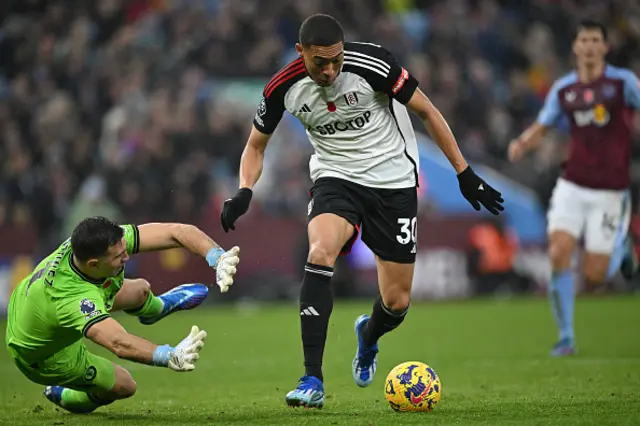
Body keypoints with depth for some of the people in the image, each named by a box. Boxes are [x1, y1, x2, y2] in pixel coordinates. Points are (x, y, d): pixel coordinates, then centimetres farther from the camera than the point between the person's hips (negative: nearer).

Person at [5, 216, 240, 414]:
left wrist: (217, 257, -46)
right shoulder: (73, 298, -50)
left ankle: (155, 308, 58)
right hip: (44, 355, -7)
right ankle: (65, 397, 40)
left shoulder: (110, 241, -31)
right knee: (124, 385, 9)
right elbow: (120, 344, -61)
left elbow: (176, 232, -31)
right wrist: (170, 357, -76)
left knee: (140, 290, 18)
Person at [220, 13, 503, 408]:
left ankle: (368, 336, 41)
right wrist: (245, 191, -14)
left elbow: (428, 112, -8)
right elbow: (256, 145, 5)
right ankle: (312, 381, -29)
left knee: (397, 303, -1)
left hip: (393, 180, -1)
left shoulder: (372, 64, -20)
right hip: (335, 179, 1)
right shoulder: (283, 88, -12)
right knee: (320, 251, -32)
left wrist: (464, 173, -9)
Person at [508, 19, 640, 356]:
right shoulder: (563, 89, 5)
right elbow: (541, 128, 12)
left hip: (609, 191, -2)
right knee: (558, 255, -15)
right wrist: (522, 143, -9)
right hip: (572, 186, 2)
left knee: (594, 276, -4)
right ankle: (566, 337, -1)